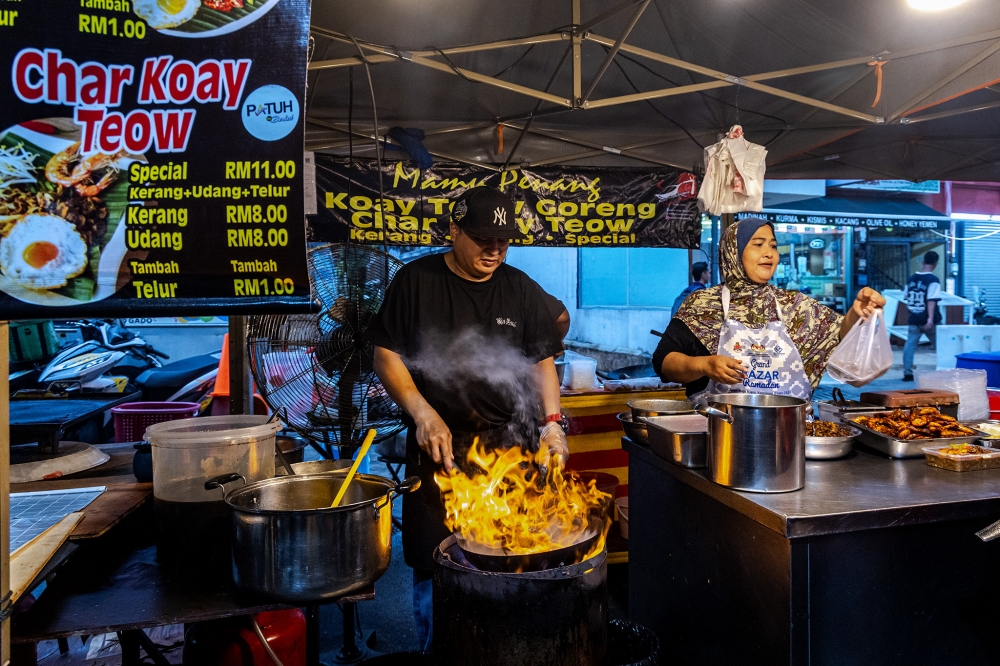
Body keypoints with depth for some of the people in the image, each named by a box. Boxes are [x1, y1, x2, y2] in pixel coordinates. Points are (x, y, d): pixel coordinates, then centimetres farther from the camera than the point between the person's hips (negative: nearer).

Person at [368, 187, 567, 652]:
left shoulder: (522, 290, 8)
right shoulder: (416, 280, 1)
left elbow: (542, 362, 13)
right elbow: (386, 355, 1)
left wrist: (552, 420, -2)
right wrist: (423, 413, -12)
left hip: (512, 446, 2)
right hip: (441, 447, -1)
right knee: (435, 568, 3)